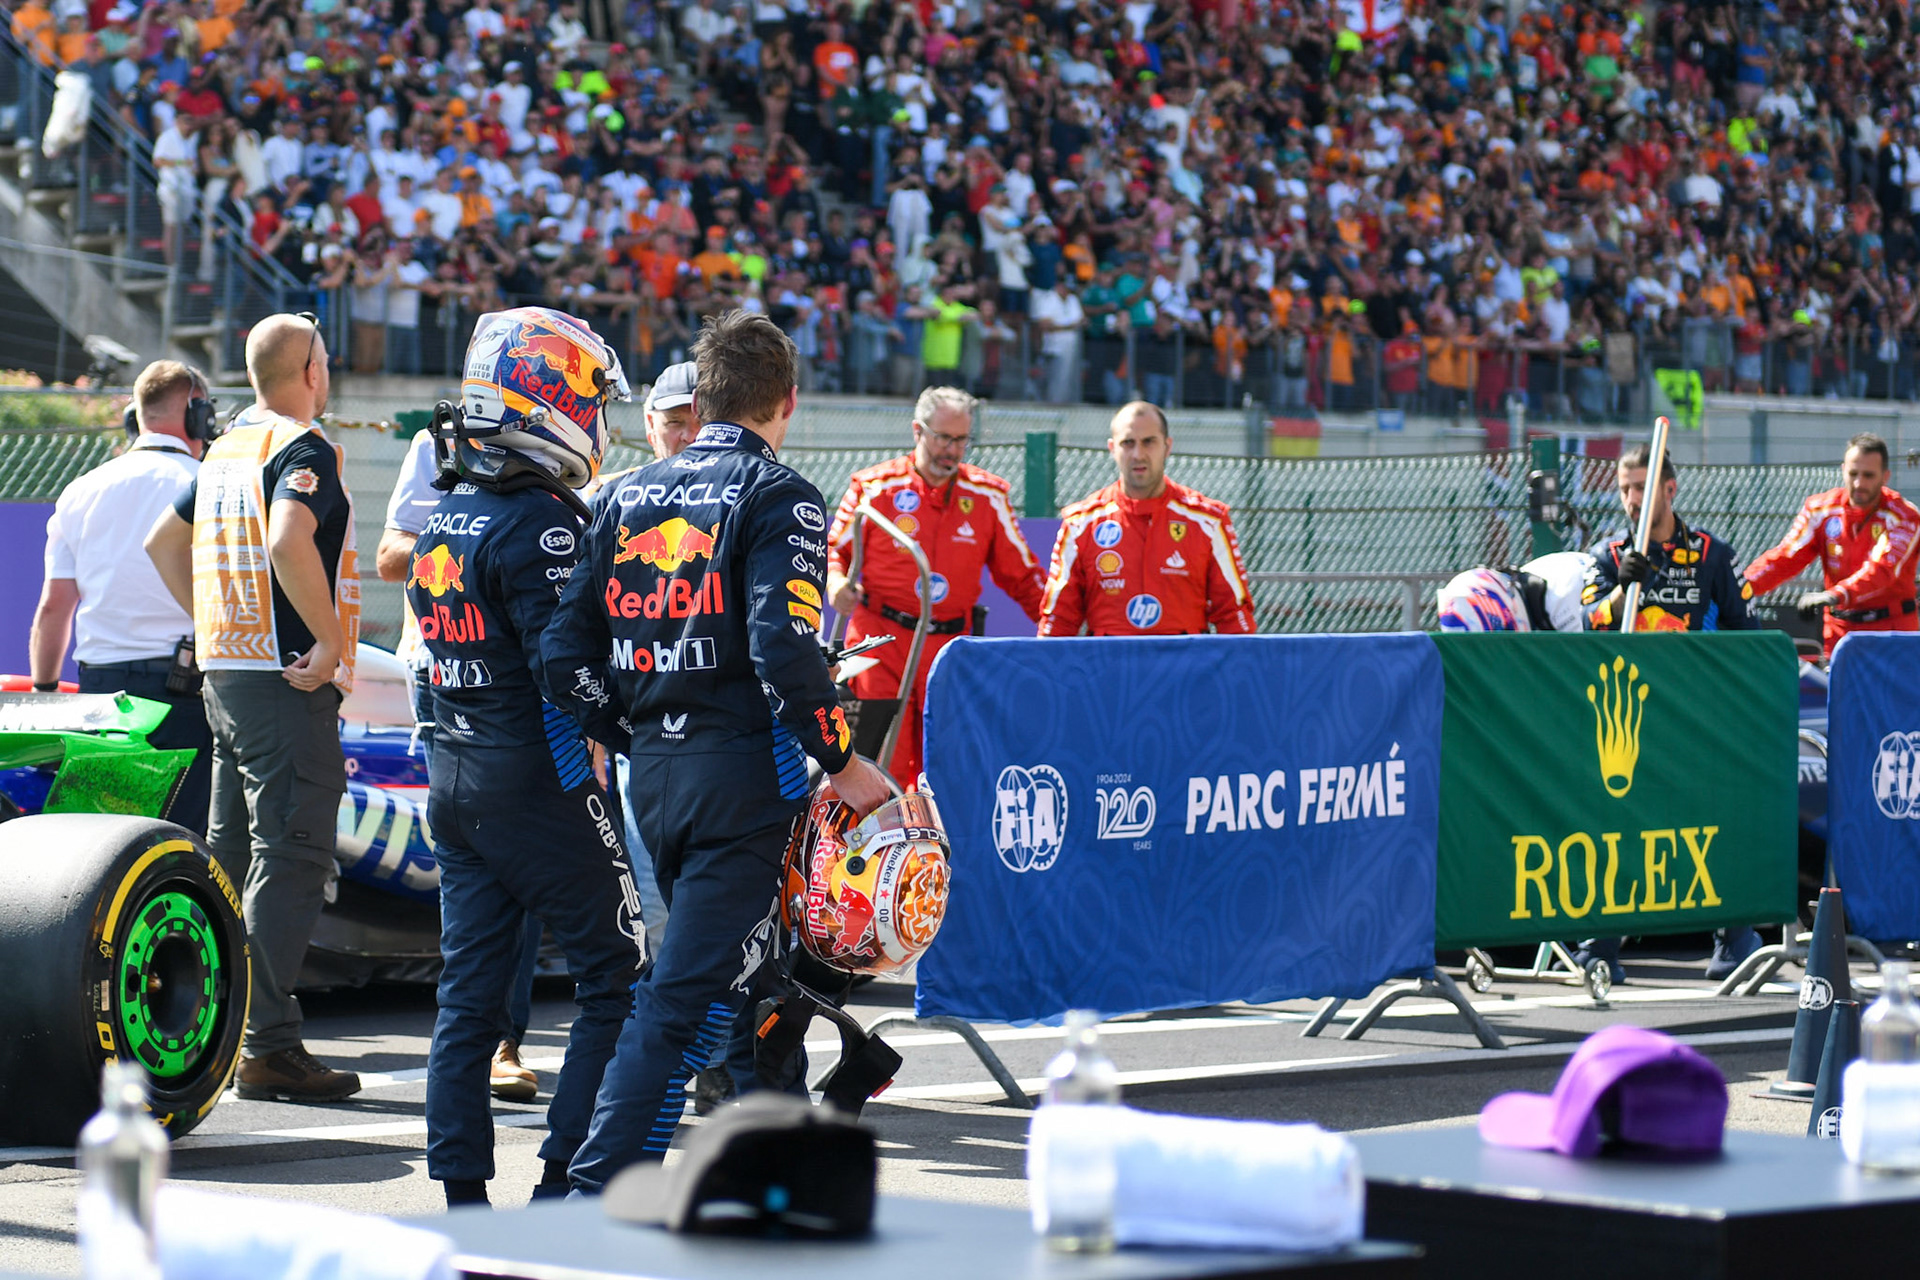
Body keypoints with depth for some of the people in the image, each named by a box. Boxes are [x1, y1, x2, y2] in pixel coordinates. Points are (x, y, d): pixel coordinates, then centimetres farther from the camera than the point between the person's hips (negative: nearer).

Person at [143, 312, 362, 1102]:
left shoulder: (228, 449, 15)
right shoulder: (303, 449, -12)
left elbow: (164, 544, 24)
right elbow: (288, 544, -29)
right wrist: (332, 640, -21)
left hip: (224, 675, 9)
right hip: (288, 681, -9)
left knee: (233, 856, 14)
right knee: (289, 860, -8)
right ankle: (270, 1048, -10)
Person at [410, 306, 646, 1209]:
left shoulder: (442, 521, 12)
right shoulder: (539, 521, -15)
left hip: (454, 785, 8)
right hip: (539, 787, -8)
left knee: (468, 995, 9)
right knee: (617, 982, 1)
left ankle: (462, 1197, 8)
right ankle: (566, 1183, -3)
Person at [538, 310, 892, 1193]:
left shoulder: (631, 497, 12)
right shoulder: (777, 497, -7)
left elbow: (565, 654, 7)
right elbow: (783, 650, -19)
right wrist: (844, 765, -10)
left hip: (653, 775, 7)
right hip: (743, 769, -7)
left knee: (747, 967, 22)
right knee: (687, 993, -7)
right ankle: (597, 1195, -14)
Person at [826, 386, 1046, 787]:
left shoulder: (989, 495, 10)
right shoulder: (874, 488, 3)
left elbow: (1021, 573, 15)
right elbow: (834, 550, 9)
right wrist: (836, 585, -13)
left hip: (949, 646, 3)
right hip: (880, 639, -3)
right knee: (884, 762, -10)